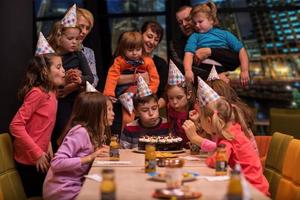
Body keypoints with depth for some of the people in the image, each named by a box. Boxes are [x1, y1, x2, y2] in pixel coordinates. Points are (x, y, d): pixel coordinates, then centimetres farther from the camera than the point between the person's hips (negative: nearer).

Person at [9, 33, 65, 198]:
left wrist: (47, 145, 5)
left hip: (40, 156, 8)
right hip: (29, 160, -8)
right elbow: (15, 126, -26)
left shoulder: (51, 92, 5)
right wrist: (37, 153, -23)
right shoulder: (37, 93, -21)